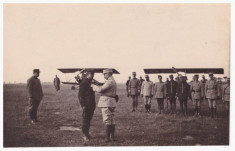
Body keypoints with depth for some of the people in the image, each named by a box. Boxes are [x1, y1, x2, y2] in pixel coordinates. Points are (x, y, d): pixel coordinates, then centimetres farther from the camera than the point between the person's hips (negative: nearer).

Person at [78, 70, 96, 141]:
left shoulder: (91, 82, 14)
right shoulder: (83, 83, -11)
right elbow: (80, 95, -13)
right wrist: (83, 105, -17)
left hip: (91, 105, 8)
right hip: (86, 105, -8)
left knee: (89, 119, 13)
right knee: (85, 120, 0)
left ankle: (87, 133, 22)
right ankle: (84, 135, 7)